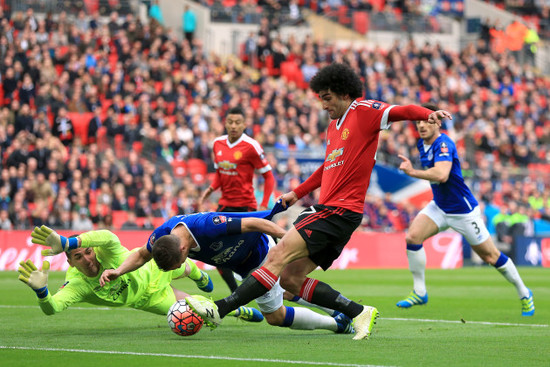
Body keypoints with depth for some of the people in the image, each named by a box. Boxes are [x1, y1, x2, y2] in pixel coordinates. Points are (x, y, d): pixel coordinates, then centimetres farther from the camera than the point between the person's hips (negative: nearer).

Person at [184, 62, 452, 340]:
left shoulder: (364, 111, -4)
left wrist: (428, 114, -39)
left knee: (278, 256, -17)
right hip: (325, 209, 10)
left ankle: (219, 309, -20)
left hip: (340, 212, -10)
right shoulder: (333, 126, 22)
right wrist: (297, 193, 38)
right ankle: (359, 313, 4)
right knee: (290, 279, 3)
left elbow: (402, 111, -19)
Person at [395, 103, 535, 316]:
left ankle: (524, 293, 22)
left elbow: (441, 175, -41)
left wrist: (413, 172, -41)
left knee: (490, 257, 3)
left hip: (463, 211, -7)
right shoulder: (422, 144, 3)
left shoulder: (444, 144, -24)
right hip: (439, 207, 7)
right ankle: (419, 292, -5)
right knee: (412, 237, -16)